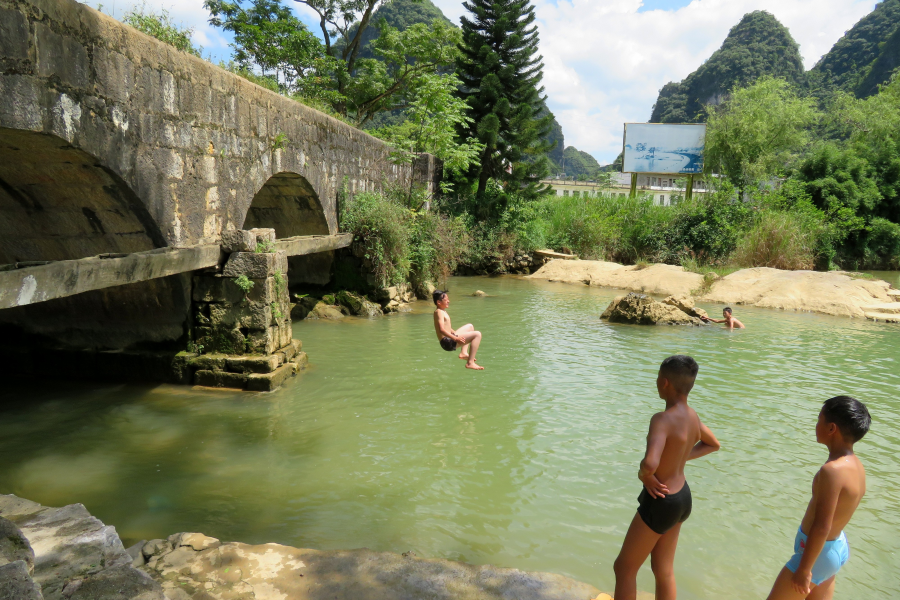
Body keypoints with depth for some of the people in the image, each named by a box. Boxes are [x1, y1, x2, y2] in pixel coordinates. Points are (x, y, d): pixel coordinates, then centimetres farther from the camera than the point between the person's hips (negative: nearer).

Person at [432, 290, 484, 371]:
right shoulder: (439, 312, -13)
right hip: (448, 342, -11)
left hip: (449, 339, 11)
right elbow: (441, 330, -27)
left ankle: (463, 352, 17)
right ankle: (470, 363, -20)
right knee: (477, 334, -19)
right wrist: (456, 338, -31)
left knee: (470, 326, 31)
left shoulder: (442, 311, 19)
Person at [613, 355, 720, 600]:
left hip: (660, 503, -8)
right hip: (682, 497, 8)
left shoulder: (663, 419, -28)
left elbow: (650, 463, -44)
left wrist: (643, 475, -21)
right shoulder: (692, 415, -1)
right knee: (664, 570, 20)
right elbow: (713, 444, 19)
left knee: (624, 568, 9)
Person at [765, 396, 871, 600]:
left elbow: (821, 527, -27)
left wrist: (804, 569, -20)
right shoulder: (856, 464, -1)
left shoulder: (832, 470, -29)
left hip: (817, 553, -8)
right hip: (838, 547, 8)